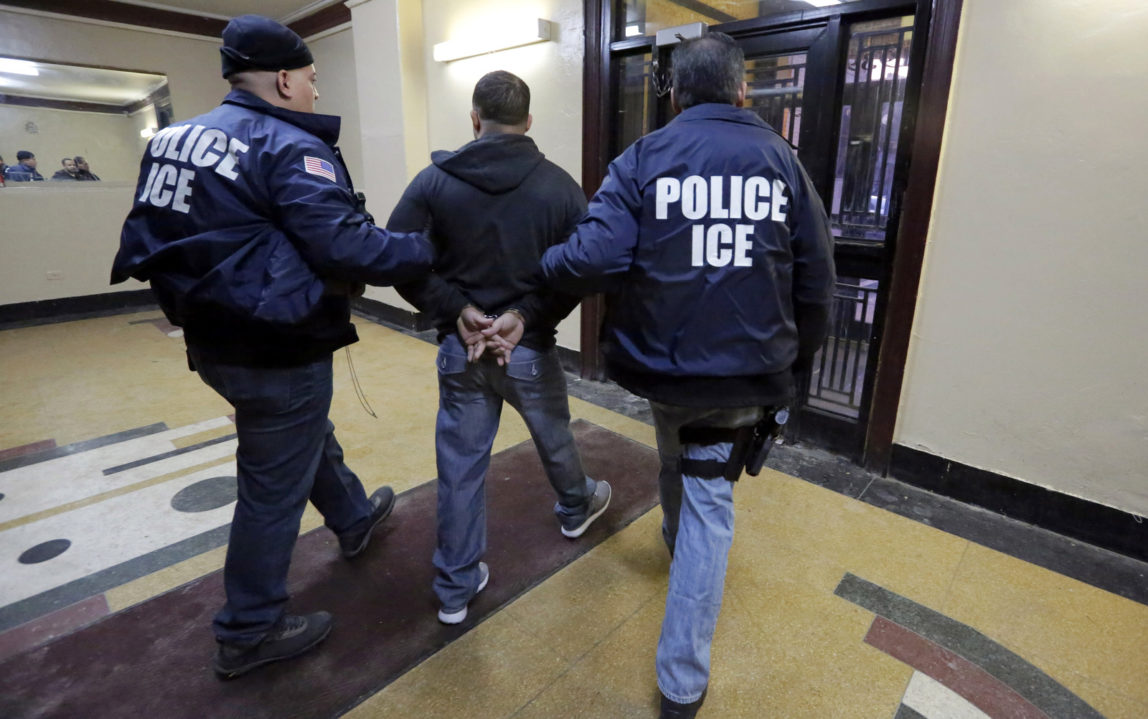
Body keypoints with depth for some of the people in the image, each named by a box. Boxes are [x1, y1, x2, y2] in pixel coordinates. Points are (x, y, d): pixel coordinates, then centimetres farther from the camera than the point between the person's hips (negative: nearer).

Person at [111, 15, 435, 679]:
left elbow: (147, 242, 13)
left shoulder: (174, 138, 10)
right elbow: (348, 249, -27)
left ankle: (354, 519, 51)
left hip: (214, 344, 9)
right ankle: (250, 634, 26)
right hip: (278, 354, -9)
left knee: (311, 438, 28)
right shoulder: (289, 148, -17)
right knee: (274, 490, 7)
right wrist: (430, 251, -15)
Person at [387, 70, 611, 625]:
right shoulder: (559, 186, -7)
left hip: (459, 349, 1)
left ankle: (456, 589, 25)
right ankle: (575, 508, 54)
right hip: (530, 349, 0)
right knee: (554, 436, 25)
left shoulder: (434, 180, -5)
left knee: (460, 463, 12)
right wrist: (527, 315, -13)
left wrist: (456, 310, -10)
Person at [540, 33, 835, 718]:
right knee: (710, 501, 8)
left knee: (678, 463, 29)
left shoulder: (643, 158, -5)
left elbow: (597, 255, -20)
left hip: (663, 361, 0)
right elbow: (817, 277, 2)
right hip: (747, 372, 0)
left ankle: (678, 538, 60)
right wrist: (799, 354, 16)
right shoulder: (782, 159, 1)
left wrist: (543, 265, 1)